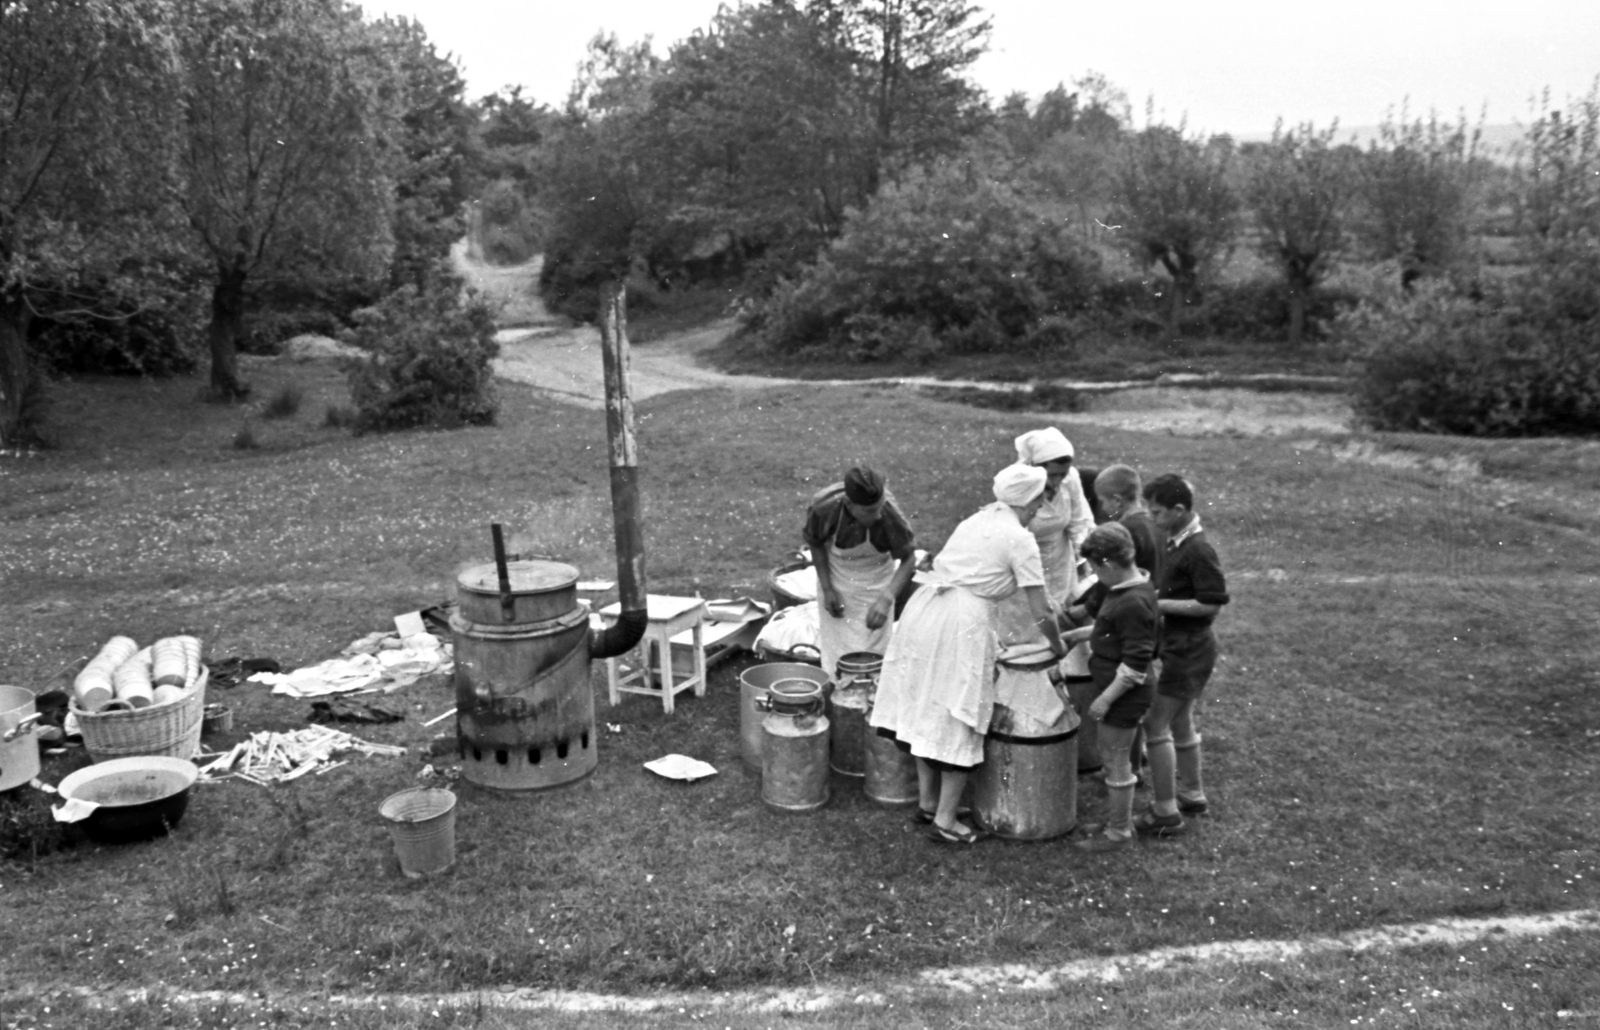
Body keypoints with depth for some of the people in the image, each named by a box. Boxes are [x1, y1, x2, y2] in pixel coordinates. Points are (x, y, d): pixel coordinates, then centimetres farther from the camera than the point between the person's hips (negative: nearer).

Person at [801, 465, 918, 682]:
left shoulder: (889, 513, -34)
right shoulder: (823, 507, -30)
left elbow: (908, 559, -22)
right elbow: (816, 544, -8)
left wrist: (886, 599, -35)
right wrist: (827, 589, -11)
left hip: (875, 581, -1)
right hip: (836, 576, 1)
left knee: (871, 650, 1)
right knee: (835, 647, 10)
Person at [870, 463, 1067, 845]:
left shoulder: (975, 520, 18)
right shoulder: (1020, 539, -4)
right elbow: (1041, 613, -4)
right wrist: (1059, 649, 14)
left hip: (922, 610, 7)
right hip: (964, 624, -7)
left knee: (926, 709, 16)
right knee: (960, 719, 3)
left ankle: (927, 801, 29)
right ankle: (945, 819, 8)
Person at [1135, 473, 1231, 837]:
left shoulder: (1199, 551, -22)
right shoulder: (1176, 544, 7)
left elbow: (1211, 603, -23)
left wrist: (1160, 604, -21)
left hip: (1188, 650, -10)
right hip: (1181, 646, 10)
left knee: (1156, 725, -6)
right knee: (1180, 722, 20)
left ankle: (1165, 812, 1)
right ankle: (1192, 794, 35)